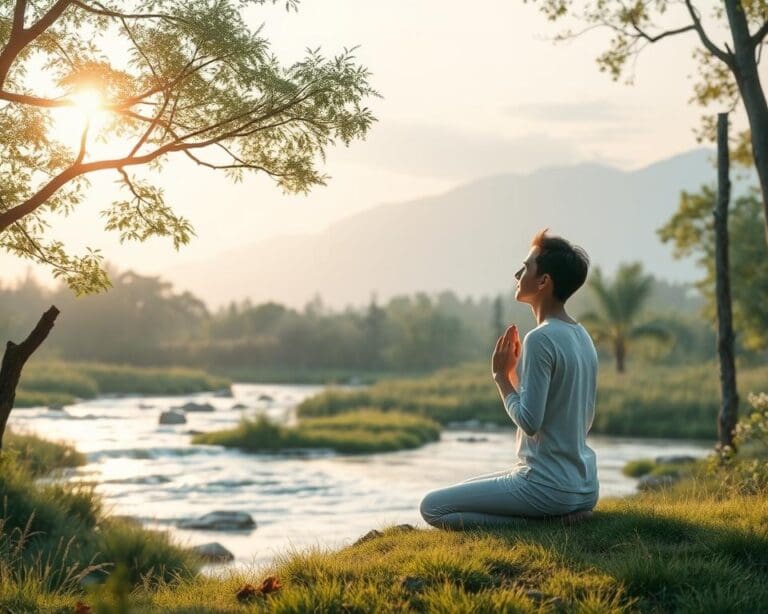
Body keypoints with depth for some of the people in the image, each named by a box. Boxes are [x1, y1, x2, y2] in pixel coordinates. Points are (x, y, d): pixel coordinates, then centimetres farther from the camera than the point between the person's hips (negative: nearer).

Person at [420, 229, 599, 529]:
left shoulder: (540, 339, -18)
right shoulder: (582, 337, 10)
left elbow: (529, 421, -22)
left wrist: (501, 374, -7)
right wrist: (514, 371, 12)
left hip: (548, 487, -10)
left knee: (432, 506, -2)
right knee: (466, 490, 29)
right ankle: (559, 514, 10)